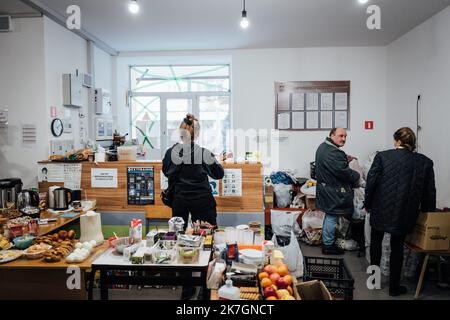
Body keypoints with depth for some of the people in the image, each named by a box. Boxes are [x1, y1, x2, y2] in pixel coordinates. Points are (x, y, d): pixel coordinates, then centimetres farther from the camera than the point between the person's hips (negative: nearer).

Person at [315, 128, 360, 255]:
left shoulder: (323, 147, 10)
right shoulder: (332, 153, -25)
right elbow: (343, 172, -24)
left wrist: (345, 160, 10)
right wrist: (356, 176, -7)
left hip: (327, 186, 11)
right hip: (333, 191, -11)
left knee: (330, 216, 21)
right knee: (332, 217, 2)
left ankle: (326, 241, 33)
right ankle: (328, 245, 14)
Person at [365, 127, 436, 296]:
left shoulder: (382, 156, -9)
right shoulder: (425, 162, -1)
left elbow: (371, 182, -9)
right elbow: (429, 193, 3)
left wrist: (368, 204, 5)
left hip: (381, 209, -1)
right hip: (405, 213, 1)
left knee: (376, 241, 20)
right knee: (397, 247, 14)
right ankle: (394, 286, 24)